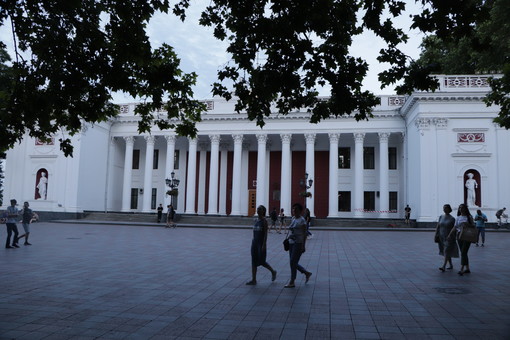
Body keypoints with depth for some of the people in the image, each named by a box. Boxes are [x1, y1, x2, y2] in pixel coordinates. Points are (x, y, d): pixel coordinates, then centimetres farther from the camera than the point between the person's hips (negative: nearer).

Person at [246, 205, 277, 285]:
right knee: (254, 261, 5)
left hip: (261, 243, -7)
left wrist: (264, 245, -20)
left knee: (262, 261, -1)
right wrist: (253, 243, 16)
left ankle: (273, 272, 21)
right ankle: (253, 280, 11)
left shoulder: (264, 221, -10)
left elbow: (266, 233, -14)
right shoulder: (256, 220, 10)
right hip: (254, 242, 7)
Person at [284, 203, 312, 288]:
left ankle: (292, 282, 2)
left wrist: (303, 246, -18)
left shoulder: (302, 220, -10)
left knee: (293, 262, -8)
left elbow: (304, 234, -13)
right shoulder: (293, 218, 12)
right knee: (293, 263, 11)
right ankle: (307, 273, 29)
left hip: (299, 243, -8)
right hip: (292, 242, 8)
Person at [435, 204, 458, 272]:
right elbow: (438, 227, 9)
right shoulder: (441, 217, 7)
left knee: (446, 251, -13)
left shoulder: (452, 219, -7)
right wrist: (436, 235, 5)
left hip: (449, 238, -5)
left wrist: (452, 238, -10)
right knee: (446, 252, 13)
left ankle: (443, 266, -18)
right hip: (442, 237, 6)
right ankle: (451, 265, 27)